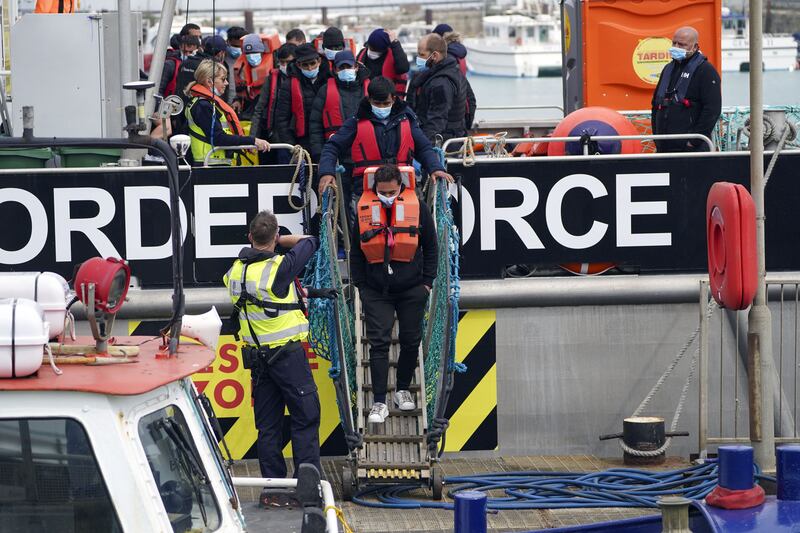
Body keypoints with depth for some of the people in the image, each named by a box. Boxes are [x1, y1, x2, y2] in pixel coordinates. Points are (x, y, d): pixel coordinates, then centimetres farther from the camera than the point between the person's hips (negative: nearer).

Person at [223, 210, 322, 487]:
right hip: (288, 353, -6)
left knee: (268, 424, 10)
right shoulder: (278, 268, -15)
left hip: (256, 355, 6)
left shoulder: (236, 271, 4)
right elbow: (310, 241, -3)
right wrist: (280, 240, 12)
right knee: (305, 418, -2)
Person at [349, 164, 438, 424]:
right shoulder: (364, 209, -2)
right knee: (379, 343, -5)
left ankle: (403, 390, 28)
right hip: (376, 292, -1)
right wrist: (360, 284, 4)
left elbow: (430, 247, 6)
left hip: (411, 290, 1)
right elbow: (356, 251, 7)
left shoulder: (417, 207, -3)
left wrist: (427, 281, 3)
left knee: (411, 341, 8)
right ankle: (379, 402, -4)